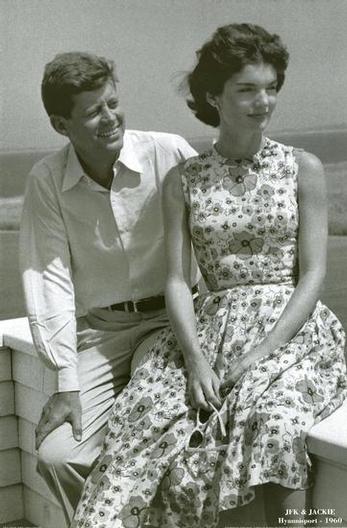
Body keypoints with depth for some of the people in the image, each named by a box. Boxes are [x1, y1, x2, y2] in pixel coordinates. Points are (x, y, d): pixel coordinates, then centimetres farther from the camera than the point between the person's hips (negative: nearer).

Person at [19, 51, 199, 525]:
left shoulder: (170, 154, -7)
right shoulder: (46, 181, -2)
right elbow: (49, 279, -5)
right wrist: (66, 381, -10)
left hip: (170, 319, -1)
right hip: (97, 331, 2)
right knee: (57, 454, -14)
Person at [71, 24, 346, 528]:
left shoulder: (304, 168, 4)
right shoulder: (183, 180, 9)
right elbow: (178, 280, 2)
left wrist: (262, 352, -15)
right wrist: (196, 358, -16)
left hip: (291, 326, -1)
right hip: (212, 326, 2)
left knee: (274, 419, -33)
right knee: (154, 415, -27)